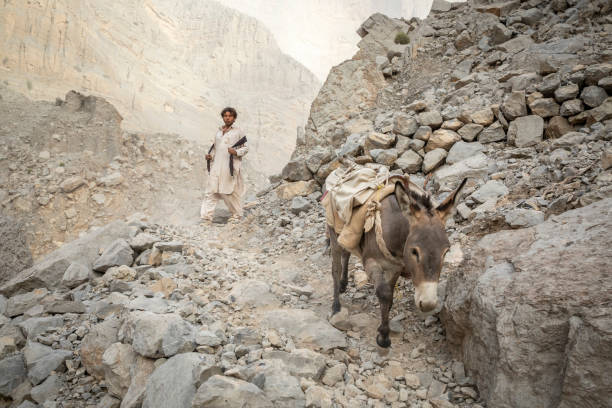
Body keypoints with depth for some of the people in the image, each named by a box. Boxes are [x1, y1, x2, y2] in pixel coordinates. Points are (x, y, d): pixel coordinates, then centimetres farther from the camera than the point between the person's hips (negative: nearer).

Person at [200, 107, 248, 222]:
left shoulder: (238, 132, 1)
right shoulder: (219, 131, 17)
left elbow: (245, 148, 1)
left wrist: (236, 152, -18)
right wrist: (210, 155, 8)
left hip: (230, 166, -5)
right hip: (217, 166, 5)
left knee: (231, 191, 1)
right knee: (211, 191, 0)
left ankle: (237, 215, 18)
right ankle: (206, 216, 3)